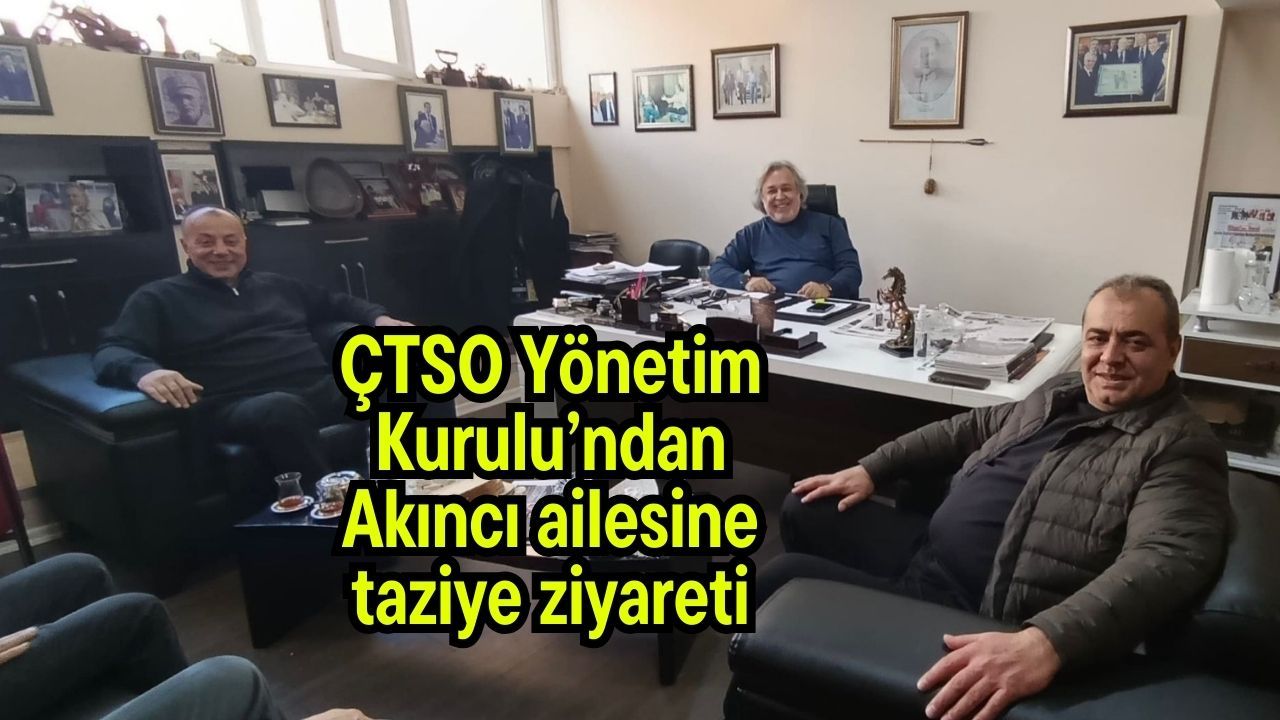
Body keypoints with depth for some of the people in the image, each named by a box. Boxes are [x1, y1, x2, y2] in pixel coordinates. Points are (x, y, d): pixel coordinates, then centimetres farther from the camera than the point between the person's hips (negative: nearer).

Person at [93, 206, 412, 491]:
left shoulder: (276, 285, 28)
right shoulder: (160, 298, 14)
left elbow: (339, 303, 38)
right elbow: (110, 351, 0)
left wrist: (378, 317, 16)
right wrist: (143, 371, -25)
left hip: (324, 389, 5)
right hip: (238, 407, -5)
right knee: (282, 410, -42)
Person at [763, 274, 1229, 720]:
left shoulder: (1180, 448, -16)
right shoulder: (1060, 394, 10)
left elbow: (1164, 563, -33)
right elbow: (970, 429, 22)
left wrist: (1046, 643, -49)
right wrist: (871, 469, 14)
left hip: (967, 612, -8)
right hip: (925, 550, 9)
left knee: (783, 580, -10)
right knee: (805, 512, 16)